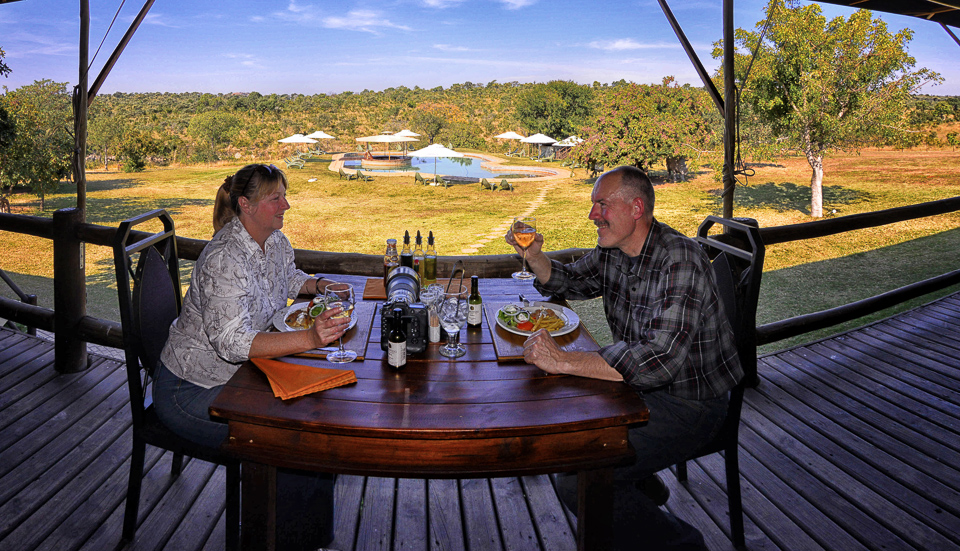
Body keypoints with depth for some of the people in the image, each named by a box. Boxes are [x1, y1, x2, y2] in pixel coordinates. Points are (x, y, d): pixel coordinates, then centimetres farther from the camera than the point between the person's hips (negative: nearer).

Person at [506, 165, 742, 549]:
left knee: (577, 485, -20)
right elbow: (569, 282, 21)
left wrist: (562, 360, -39)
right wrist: (534, 256, -1)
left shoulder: (679, 262, -27)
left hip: (689, 404, -9)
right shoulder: (612, 251, 1)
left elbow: (659, 359, -38)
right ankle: (641, 485, 29)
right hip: (641, 385, 9)